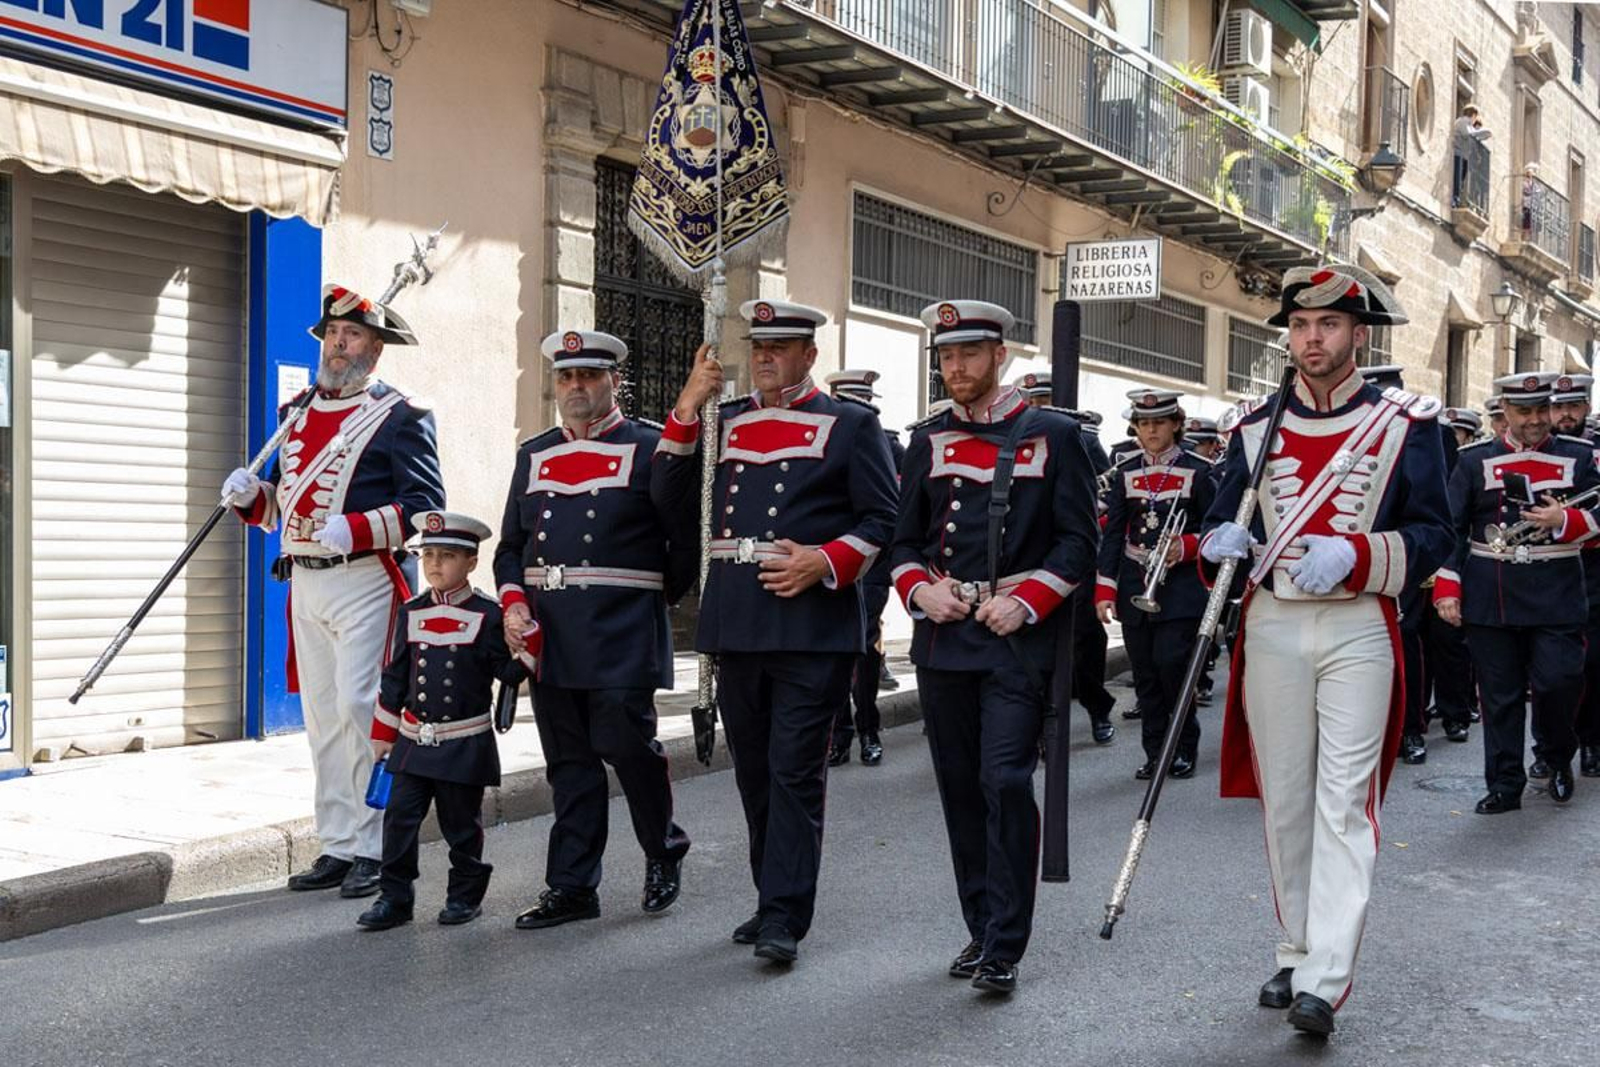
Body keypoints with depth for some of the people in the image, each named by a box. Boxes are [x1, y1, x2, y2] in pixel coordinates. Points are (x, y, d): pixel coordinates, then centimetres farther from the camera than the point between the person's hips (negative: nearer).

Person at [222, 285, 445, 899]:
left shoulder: (399, 416, -3)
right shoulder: (297, 412, 18)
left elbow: (425, 506, -11)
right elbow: (281, 503, 23)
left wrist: (354, 530, -23)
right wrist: (250, 495, 0)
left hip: (365, 579, -7)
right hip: (304, 582, 7)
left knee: (360, 709, -10)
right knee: (321, 717, 9)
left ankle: (374, 850, -2)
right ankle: (338, 847, 17)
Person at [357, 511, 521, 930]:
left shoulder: (487, 616, -6)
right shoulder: (411, 614, 6)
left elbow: (509, 673, -5)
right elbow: (394, 678, 10)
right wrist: (383, 734, 10)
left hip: (465, 744, -3)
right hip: (413, 739, 3)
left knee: (461, 824, 7)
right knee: (399, 817, 1)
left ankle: (465, 895, 22)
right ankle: (395, 896, 11)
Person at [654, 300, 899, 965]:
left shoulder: (850, 426, 2)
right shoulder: (723, 422, 16)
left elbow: (883, 521, -1)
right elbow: (670, 496, 7)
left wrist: (826, 561, -17)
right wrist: (689, 405, -1)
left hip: (813, 627, -5)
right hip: (736, 627, 5)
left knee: (795, 771, -5)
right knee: (753, 770, 12)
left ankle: (784, 916, -1)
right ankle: (773, 899, 25)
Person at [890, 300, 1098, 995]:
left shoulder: (1053, 435, 1)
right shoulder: (928, 441, 12)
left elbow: (1079, 540, -1)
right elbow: (905, 539, 16)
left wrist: (1025, 601, -14)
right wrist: (920, 590, -4)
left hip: (1017, 641, -4)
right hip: (943, 638, 5)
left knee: (1005, 781, -12)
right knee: (960, 787, 9)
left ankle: (1004, 949, -3)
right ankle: (981, 928, 23)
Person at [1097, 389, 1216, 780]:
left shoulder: (1198, 472, 0)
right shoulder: (1126, 476, 9)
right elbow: (1112, 535, 7)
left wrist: (1185, 546, -16)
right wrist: (1104, 589, -1)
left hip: (1180, 589, -3)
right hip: (1135, 587, 4)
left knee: (1171, 664, -11)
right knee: (1145, 674, 4)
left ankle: (1185, 748, 7)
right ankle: (1155, 754, 12)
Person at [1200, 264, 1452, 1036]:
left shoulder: (1407, 423, 1)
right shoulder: (1256, 429, 9)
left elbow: (1432, 536, -2)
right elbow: (1222, 523, 11)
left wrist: (1353, 553, -19)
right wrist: (1223, 542, -13)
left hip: (1358, 631, -3)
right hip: (1271, 629, 3)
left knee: (1344, 801, -8)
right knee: (1283, 800, 9)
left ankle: (1324, 980, -9)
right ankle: (1297, 951, 23)